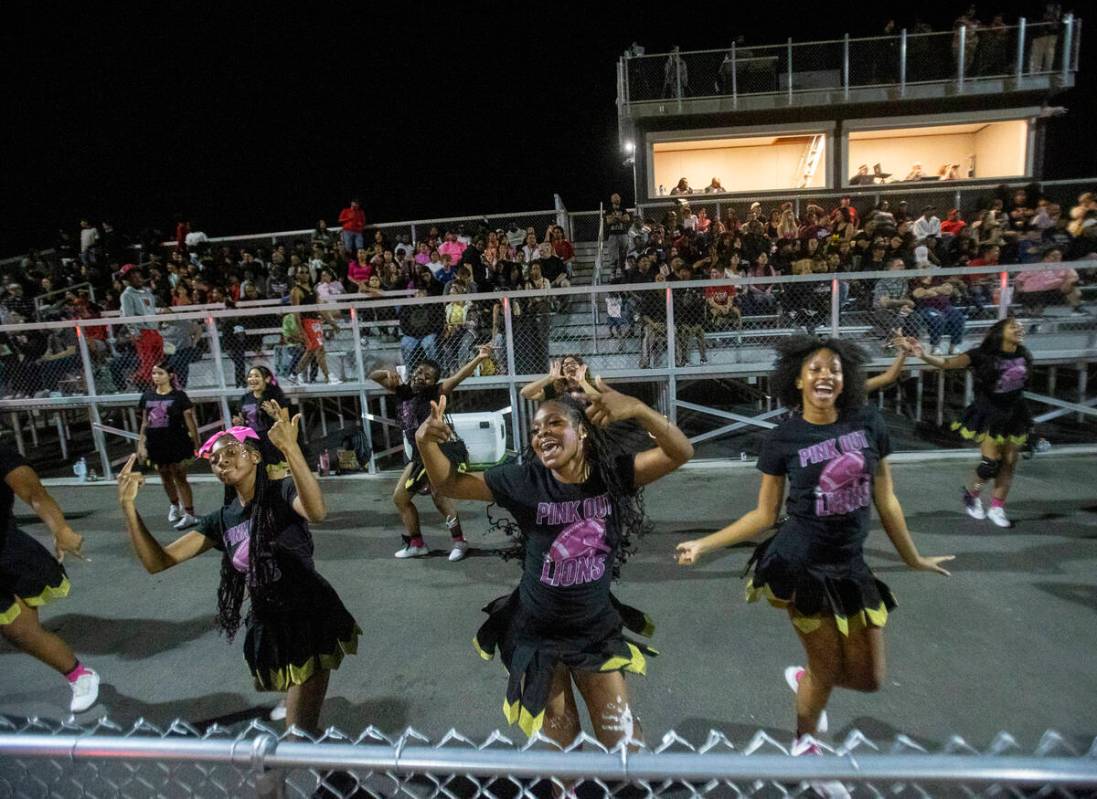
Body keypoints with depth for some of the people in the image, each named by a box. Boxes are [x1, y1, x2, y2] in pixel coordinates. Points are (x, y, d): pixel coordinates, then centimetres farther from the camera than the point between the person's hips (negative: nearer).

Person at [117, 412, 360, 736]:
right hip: (267, 626, 6)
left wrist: (290, 447, -50)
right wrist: (128, 506, -10)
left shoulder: (283, 493, -13)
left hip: (312, 621, -6)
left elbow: (317, 512, -37)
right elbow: (157, 562, 1)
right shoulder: (220, 520, 6)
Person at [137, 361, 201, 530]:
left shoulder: (179, 396, -7)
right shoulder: (147, 396, 5)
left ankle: (189, 514, -1)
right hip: (156, 444, 5)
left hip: (176, 443, -5)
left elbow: (190, 421, -7)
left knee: (179, 477, -4)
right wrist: (141, 444, 9)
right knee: (165, 476, 15)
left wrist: (197, 444, -9)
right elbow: (145, 422, 11)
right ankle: (175, 505, 37)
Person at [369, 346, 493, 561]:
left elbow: (459, 376, -25)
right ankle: (417, 544, 27)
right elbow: (373, 376, 9)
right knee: (400, 497, 14)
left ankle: (459, 541, -10)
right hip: (419, 454, 8)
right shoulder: (402, 390, 6)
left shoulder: (434, 393, -11)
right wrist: (388, 372, -13)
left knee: (438, 493, -25)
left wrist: (479, 358, -39)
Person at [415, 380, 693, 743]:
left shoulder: (612, 473, -16)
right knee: (558, 737, 19)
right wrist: (426, 442, -34)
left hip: (597, 629, 0)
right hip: (537, 632, 0)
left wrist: (637, 409, -42)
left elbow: (680, 453, -26)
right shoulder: (524, 480, -18)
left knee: (622, 736, 15)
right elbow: (449, 484, -14)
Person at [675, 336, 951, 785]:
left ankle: (802, 677, 43)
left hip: (850, 566, 4)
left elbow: (886, 501, 7)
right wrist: (704, 545, -12)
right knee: (827, 670, 10)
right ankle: (805, 746, 41)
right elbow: (764, 515, -4)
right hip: (801, 565, -4)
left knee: (868, 679, 10)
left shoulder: (869, 423, -2)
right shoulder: (783, 439, -9)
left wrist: (912, 558, 14)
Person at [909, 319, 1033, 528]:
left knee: (1009, 464, 7)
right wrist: (924, 356, -43)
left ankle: (997, 508, 21)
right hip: (990, 415, -5)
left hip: (1015, 415, 5)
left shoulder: (1024, 356, -2)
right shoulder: (983, 355, -16)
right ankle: (971, 494, 21)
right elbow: (948, 363, -25)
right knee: (990, 463, -8)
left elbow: (1024, 382, 13)